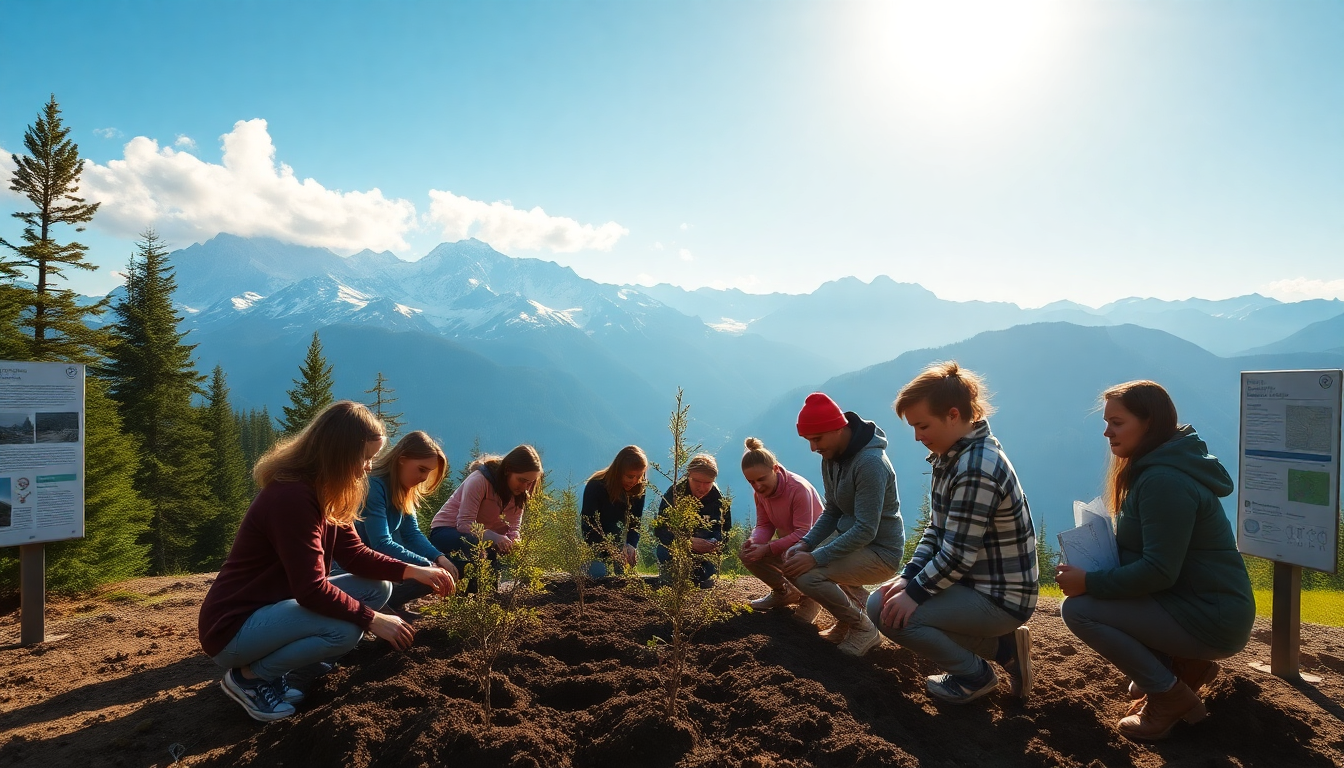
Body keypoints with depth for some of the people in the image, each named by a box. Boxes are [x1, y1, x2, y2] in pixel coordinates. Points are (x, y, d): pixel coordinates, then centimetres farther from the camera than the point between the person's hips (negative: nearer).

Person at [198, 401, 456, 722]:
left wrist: (414, 570, -7)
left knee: (377, 588, 0)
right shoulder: (292, 497, -28)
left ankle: (271, 664, 8)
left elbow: (354, 553, 3)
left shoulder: (321, 492, 3)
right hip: (234, 627, -10)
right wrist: (372, 619, -22)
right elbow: (311, 589, -29)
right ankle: (249, 675, -4)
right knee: (344, 629, -30)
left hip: (272, 607, 10)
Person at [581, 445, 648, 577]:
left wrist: (630, 545, -24)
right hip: (594, 545, -5)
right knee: (599, 572, -21)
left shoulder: (638, 490, -7)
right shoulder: (596, 486, -20)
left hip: (615, 542, 5)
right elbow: (588, 525, -21)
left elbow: (635, 523, -5)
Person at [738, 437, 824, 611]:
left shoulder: (799, 488, -29)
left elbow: (803, 533, -31)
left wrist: (767, 548, -36)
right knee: (748, 555, -11)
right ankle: (783, 592, 12)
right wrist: (754, 541, -28)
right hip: (787, 541, 7)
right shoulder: (760, 492, -5)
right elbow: (764, 525, -3)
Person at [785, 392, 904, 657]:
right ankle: (860, 604, 18)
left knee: (806, 573, -26)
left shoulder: (870, 463, -26)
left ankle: (863, 628, -3)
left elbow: (866, 530, -28)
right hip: (853, 541, 10)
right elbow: (832, 511, 7)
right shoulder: (831, 457, 1)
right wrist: (806, 544, -9)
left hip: (881, 552, -9)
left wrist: (815, 557, -31)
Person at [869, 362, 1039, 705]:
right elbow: (936, 530, 7)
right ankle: (1003, 647, 14)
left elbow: (958, 554, -26)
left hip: (1000, 599, -10)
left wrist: (915, 593, -17)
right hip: (975, 583, 10)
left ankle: (975, 675, 5)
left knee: (892, 614, -20)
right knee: (880, 602, 11)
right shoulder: (950, 456, 4)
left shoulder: (976, 470, -26)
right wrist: (907, 577, -4)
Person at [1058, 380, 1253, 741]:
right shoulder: (1149, 468, 10)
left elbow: (1159, 571, -26)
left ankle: (1171, 696, -3)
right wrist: (1091, 573, 1)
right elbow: (1142, 550, 15)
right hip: (1190, 600, 10)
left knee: (1078, 609, -18)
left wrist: (1090, 583, -19)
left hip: (1211, 620, -10)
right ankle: (1184, 665, 14)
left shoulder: (1164, 481, -23)